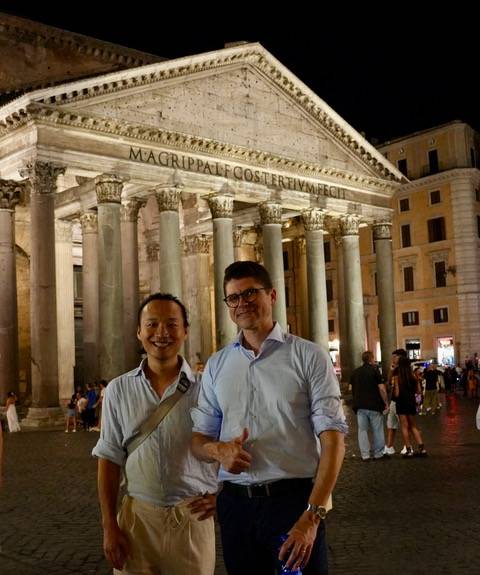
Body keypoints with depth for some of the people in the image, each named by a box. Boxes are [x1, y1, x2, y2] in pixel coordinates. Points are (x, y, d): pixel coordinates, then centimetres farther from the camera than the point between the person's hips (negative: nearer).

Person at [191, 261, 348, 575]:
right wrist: (219, 450, -10)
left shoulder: (308, 357, -5)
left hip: (295, 500, -4)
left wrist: (312, 516, -20)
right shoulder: (216, 366, 9)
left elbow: (333, 439, -11)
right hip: (235, 502, 4)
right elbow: (199, 438, 14)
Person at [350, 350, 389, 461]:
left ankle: (365, 455, 4)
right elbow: (381, 388, -11)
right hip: (374, 405, -4)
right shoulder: (374, 370, -7)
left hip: (360, 405, 4)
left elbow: (352, 389, 15)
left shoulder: (355, 372, 9)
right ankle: (378, 453, 11)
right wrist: (386, 403, -4)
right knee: (377, 430, 6)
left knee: (362, 430, 6)